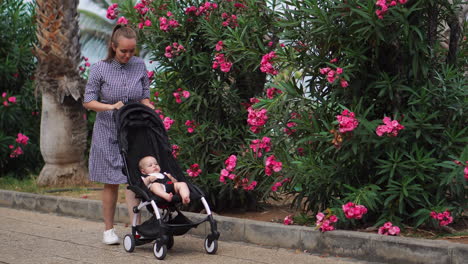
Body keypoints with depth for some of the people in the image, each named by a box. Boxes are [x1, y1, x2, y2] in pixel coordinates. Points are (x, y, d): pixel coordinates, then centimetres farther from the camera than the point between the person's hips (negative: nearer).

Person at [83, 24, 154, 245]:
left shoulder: (139, 65, 1)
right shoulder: (100, 69, -7)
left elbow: (145, 98, 8)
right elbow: (88, 101, -6)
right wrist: (111, 107, -20)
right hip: (108, 133, -2)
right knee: (111, 183, 3)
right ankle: (108, 230, 15)